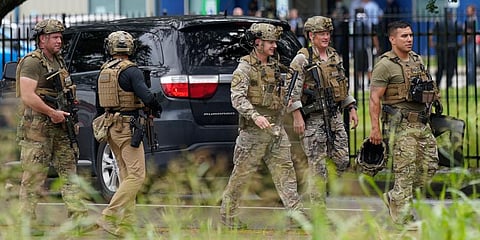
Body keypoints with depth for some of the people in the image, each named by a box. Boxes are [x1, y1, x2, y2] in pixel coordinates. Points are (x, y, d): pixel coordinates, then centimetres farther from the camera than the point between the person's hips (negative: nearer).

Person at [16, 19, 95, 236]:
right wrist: (53, 113, -19)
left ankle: (80, 218, 1)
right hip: (37, 127, -9)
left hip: (59, 127, 9)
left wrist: (68, 111, 12)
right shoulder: (32, 62, -12)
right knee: (33, 177, -4)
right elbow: (27, 96, -22)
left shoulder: (58, 61, 16)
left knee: (69, 172, 3)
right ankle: (27, 224, 1)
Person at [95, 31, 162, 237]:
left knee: (126, 176, 12)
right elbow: (146, 96, -20)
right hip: (128, 127, -8)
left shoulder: (104, 70, 11)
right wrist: (157, 108, 1)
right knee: (136, 176, -8)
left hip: (111, 125, 8)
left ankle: (126, 225, 9)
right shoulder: (131, 70, -12)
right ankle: (109, 217, -17)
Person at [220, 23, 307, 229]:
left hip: (276, 127, 7)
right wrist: (255, 116, -31)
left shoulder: (274, 66, 14)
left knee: (284, 170, 1)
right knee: (241, 173, 0)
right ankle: (228, 214, 10)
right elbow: (237, 98, -19)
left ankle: (296, 213, -3)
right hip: (253, 130, -7)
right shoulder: (245, 68, -9)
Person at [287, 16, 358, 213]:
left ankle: (320, 187, 24)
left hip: (335, 116, 6)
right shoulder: (302, 60, -7)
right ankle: (318, 209, 0)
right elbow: (292, 89, -12)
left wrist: (351, 108, 17)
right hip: (313, 118, -6)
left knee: (342, 161, 2)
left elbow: (344, 87, 23)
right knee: (317, 165, -4)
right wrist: (297, 115, -18)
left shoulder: (335, 57, 14)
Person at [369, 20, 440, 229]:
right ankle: (403, 215, 3)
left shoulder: (417, 60, 14)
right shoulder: (386, 65, -10)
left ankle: (394, 198, 22)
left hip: (422, 123, 8)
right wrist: (375, 128, -16)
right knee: (405, 169, -6)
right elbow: (374, 98, -12)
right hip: (400, 124, -8)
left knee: (429, 165, 7)